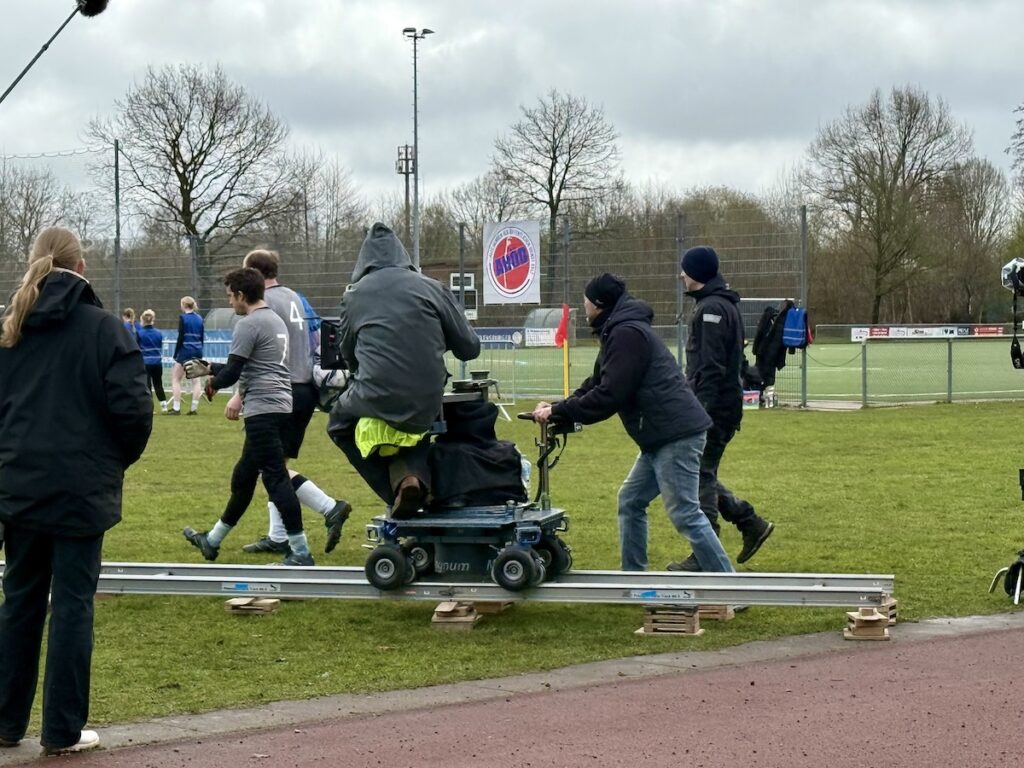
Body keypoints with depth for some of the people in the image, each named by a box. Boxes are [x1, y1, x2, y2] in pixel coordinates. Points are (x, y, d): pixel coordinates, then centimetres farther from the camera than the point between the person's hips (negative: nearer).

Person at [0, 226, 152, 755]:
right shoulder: (103, 329, -8)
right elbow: (132, 408, -12)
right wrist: (122, 456, 6)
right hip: (81, 489, -4)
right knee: (72, 603, 2)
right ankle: (62, 731, 6)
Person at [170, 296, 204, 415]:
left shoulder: (183, 318, -9)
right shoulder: (199, 319, 9)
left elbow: (180, 337, -12)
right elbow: (201, 338, 11)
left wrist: (175, 354, -7)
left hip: (185, 351, -6)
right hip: (197, 351, 6)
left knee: (175, 379, 4)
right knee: (196, 380, 7)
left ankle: (176, 408, -1)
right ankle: (194, 408, 4)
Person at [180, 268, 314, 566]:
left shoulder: (249, 325, -10)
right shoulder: (275, 320, 20)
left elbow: (232, 372, -11)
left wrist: (211, 385, 9)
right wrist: (207, 368, 32)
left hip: (263, 409, -10)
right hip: (280, 407, 10)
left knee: (275, 477, -10)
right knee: (243, 476, 18)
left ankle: (300, 552, -12)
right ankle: (212, 541, 30)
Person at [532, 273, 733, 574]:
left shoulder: (627, 334, -14)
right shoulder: (619, 331, 20)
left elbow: (609, 396, -19)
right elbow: (596, 385, 24)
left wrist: (558, 411, -10)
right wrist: (559, 408, 10)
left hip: (676, 435, -11)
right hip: (663, 435, 11)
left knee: (685, 514, -8)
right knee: (630, 501, 16)